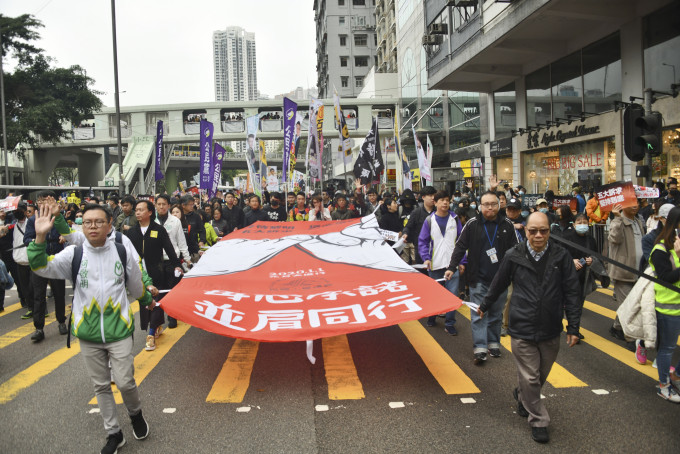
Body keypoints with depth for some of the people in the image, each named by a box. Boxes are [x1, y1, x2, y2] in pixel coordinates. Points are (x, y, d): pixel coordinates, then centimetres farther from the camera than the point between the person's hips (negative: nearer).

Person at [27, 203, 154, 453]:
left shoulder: (124, 251, -4)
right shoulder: (73, 254, -4)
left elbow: (136, 286, 12)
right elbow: (41, 268, -18)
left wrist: (147, 297, 26)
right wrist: (40, 238, -31)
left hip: (119, 330, -1)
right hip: (88, 334, 2)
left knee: (125, 382, -2)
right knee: (101, 386, 13)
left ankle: (135, 413, 31)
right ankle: (113, 434, 31)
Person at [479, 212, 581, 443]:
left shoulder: (561, 256, -5)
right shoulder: (514, 256, -6)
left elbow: (571, 293, 0)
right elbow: (498, 284, 10)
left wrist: (573, 327, -1)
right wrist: (485, 306, 22)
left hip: (550, 330, 2)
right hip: (522, 329, -2)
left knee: (541, 375, 17)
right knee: (530, 378, 3)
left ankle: (521, 395, 47)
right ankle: (538, 421, 22)